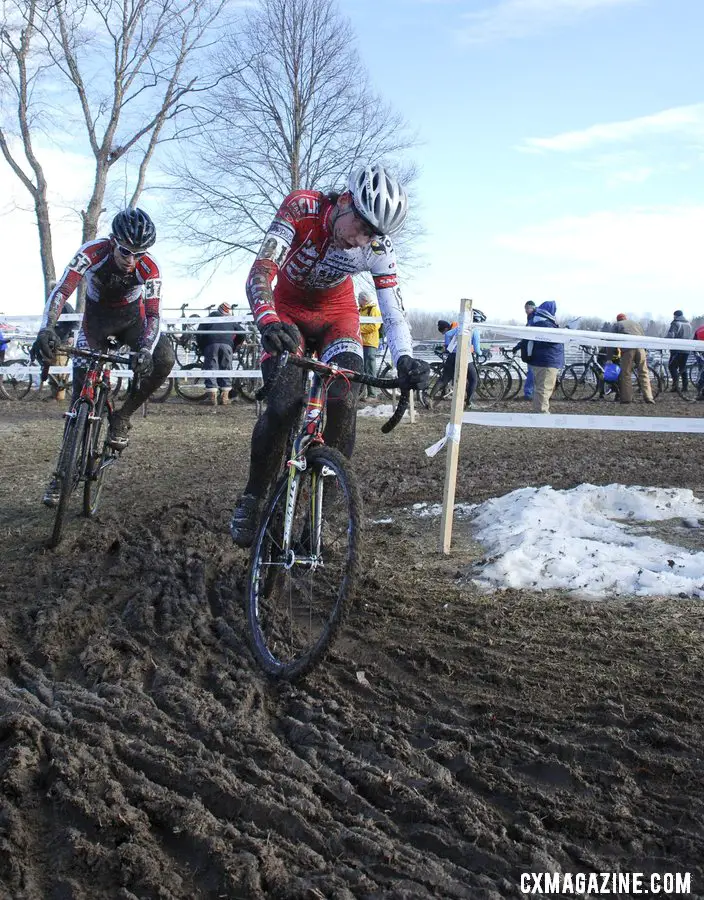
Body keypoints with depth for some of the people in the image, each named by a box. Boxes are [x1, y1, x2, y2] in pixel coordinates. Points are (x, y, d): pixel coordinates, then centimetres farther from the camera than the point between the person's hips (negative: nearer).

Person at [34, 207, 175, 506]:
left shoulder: (149, 268, -27)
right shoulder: (93, 252, -30)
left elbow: (153, 315, -29)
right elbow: (61, 290, -36)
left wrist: (145, 350, -48)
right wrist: (47, 328, -53)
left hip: (131, 317, 1)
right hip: (97, 318, -1)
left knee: (163, 359, -29)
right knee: (81, 391, -9)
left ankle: (122, 416, -8)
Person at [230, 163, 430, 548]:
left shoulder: (378, 247, -24)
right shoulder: (301, 208, -31)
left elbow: (393, 310, -24)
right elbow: (260, 272, -39)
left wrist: (405, 360, -44)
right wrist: (267, 320, -59)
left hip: (337, 315, 2)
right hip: (288, 311, -2)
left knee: (343, 401, -22)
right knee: (284, 404, -20)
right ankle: (252, 497, 0)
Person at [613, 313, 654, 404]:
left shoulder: (617, 325, 22)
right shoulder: (636, 324, 32)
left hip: (627, 349, -3)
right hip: (640, 348, 3)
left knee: (626, 373, 2)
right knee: (643, 373, 7)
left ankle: (627, 398, -2)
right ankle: (648, 397, 1)